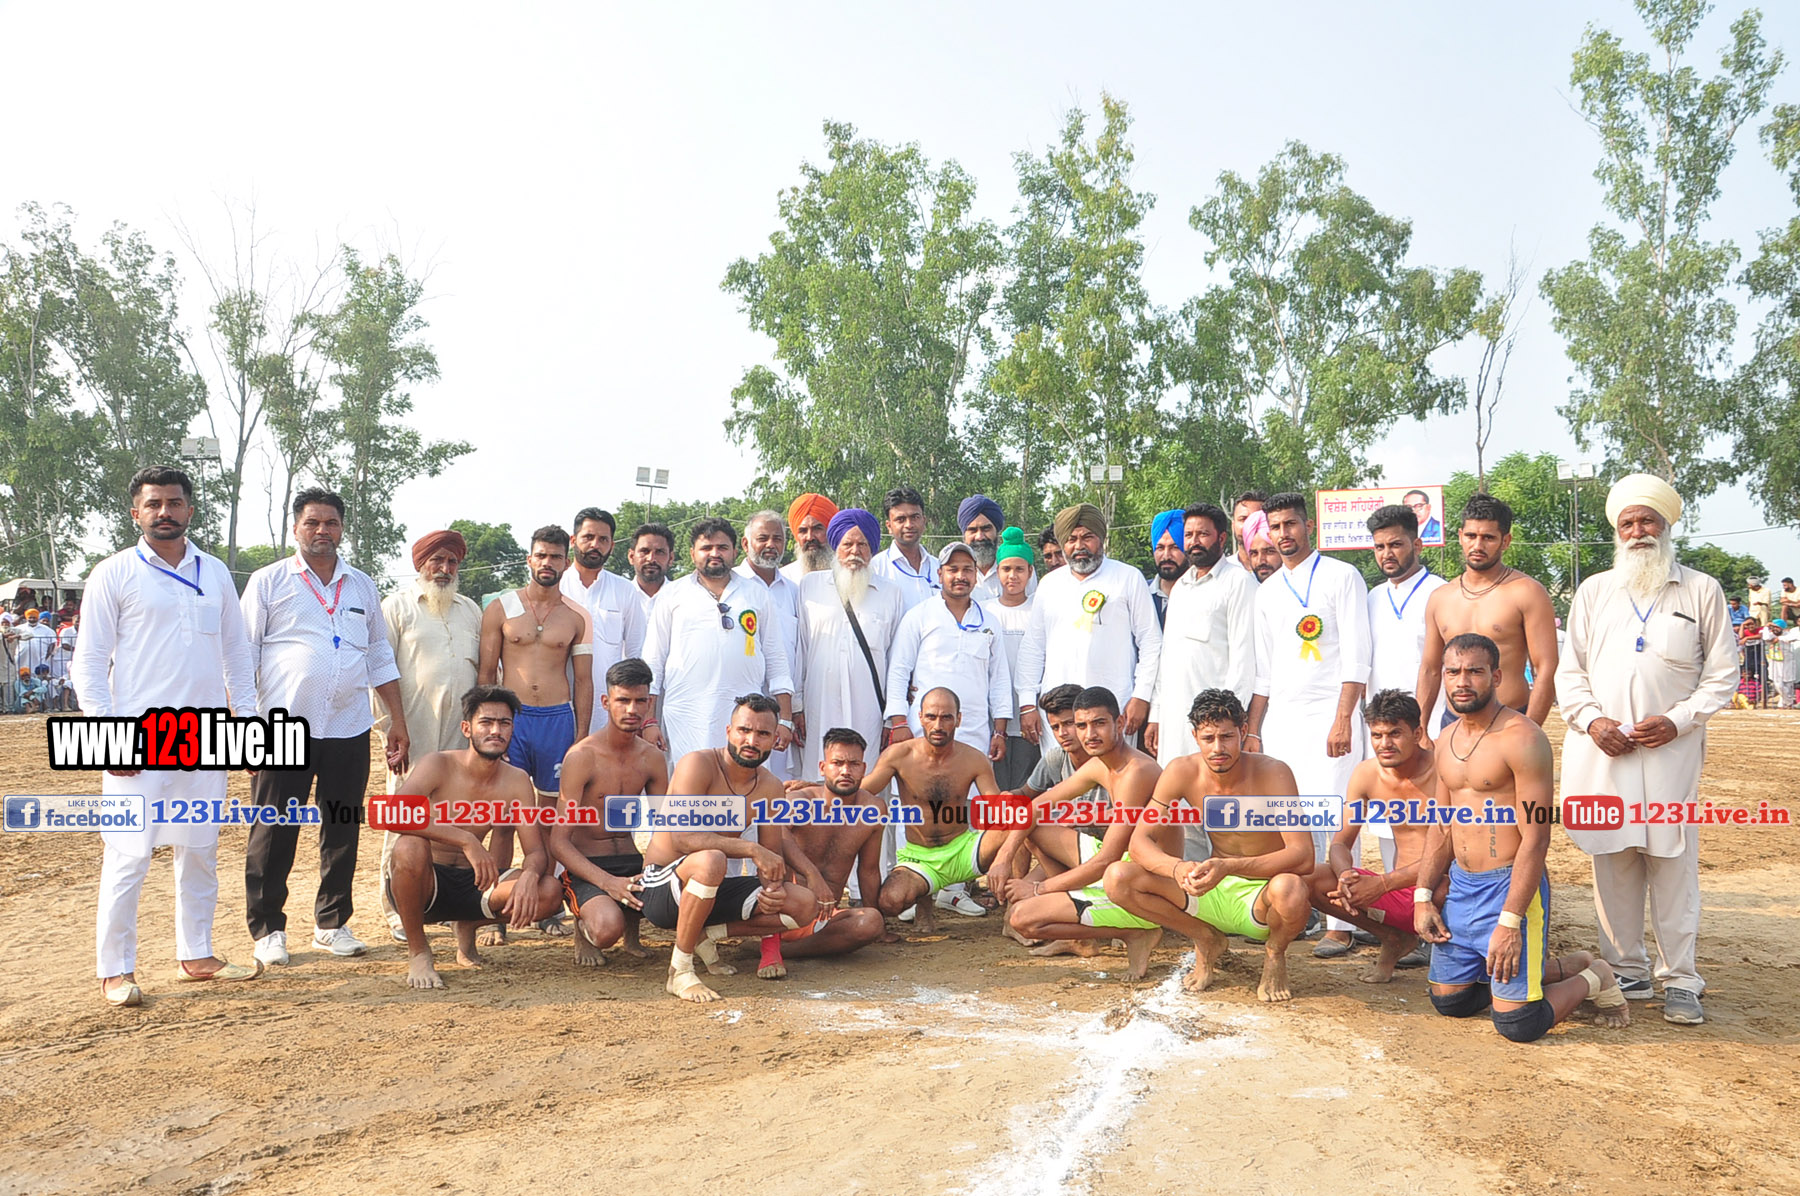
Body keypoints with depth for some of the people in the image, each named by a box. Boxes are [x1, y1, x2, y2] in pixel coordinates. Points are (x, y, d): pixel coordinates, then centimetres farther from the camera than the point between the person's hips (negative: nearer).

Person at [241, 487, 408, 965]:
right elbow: (243, 656, 2)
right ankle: (268, 929, 12)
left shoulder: (363, 586, 15)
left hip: (349, 729, 4)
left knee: (343, 831, 7)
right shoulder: (268, 582, 4)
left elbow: (381, 657, 20)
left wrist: (398, 721, 14)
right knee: (274, 832, 0)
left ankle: (332, 923, 20)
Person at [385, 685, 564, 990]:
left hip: (472, 885, 4)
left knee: (549, 892, -20)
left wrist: (530, 875, -29)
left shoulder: (517, 780, -2)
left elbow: (537, 851, -4)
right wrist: (467, 841, -39)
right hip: (425, 884, -4)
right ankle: (417, 951, -11)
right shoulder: (438, 765, -14)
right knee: (410, 847, -37)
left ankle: (468, 925, 12)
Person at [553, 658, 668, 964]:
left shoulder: (653, 759, 4)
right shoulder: (582, 756, -13)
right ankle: (584, 926, 4)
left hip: (633, 863, 5)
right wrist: (608, 883, -29)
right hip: (586, 868, -5)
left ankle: (632, 931, 8)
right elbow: (558, 842, -16)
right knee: (607, 928, -36)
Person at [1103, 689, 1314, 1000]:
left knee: (1288, 889, -40)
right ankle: (1205, 940, 6)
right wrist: (1177, 868, -33)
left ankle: (1275, 953, -2)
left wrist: (1230, 866, -41)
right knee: (1117, 879, -17)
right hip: (1213, 891, 3)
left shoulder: (1273, 773, -20)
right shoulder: (1182, 771, -10)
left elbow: (1303, 857, -27)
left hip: (1261, 896, -3)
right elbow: (1140, 840, -10)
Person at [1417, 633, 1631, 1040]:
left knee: (1517, 1025, -10)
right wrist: (1423, 897, 8)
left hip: (1510, 886, -8)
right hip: (1460, 885, 8)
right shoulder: (1448, 739, 10)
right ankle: (1567, 966, 30)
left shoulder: (1521, 738, -16)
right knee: (1448, 1001, 14)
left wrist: (1510, 921, -22)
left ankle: (1591, 980, 20)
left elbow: (1535, 839, -19)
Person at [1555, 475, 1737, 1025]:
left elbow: (1721, 673, 6)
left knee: (1674, 864, -2)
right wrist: (1591, 719, -4)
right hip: (1603, 750, 2)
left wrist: (1677, 720, -8)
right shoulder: (1593, 592, 14)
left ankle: (1680, 981, 6)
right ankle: (1626, 972, 14)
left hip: (1671, 749, -2)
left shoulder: (1702, 591, 8)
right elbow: (1570, 670, 13)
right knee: (1612, 863, 4)